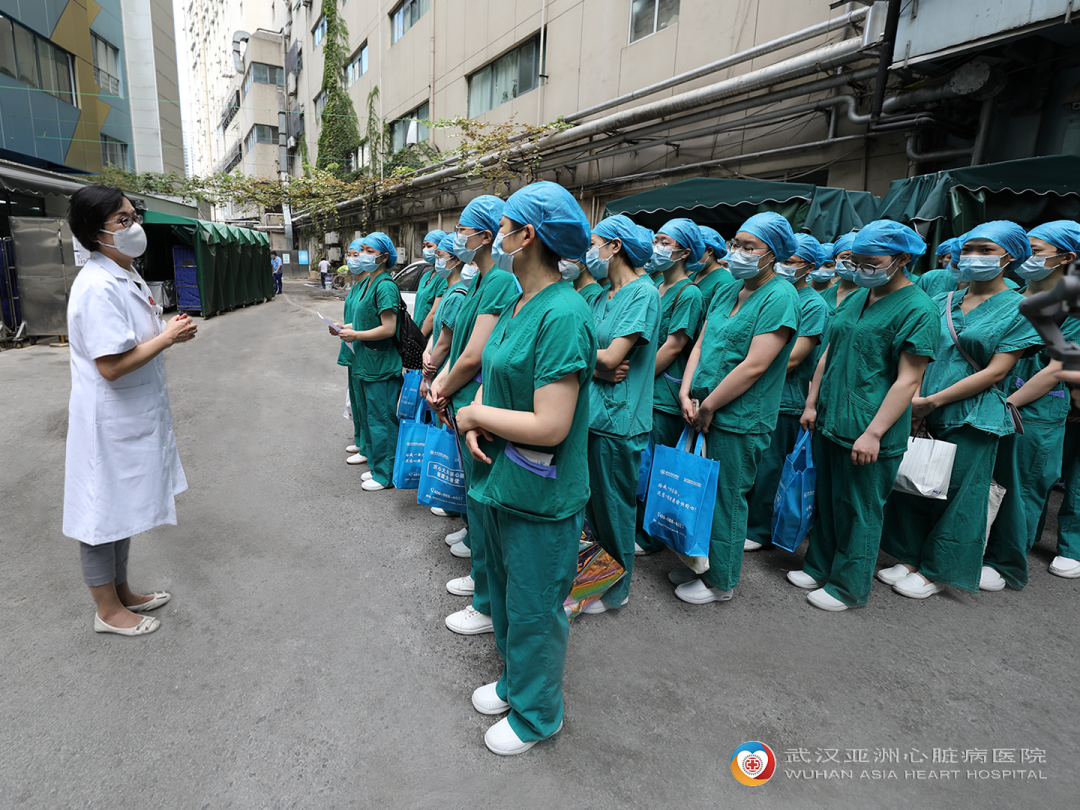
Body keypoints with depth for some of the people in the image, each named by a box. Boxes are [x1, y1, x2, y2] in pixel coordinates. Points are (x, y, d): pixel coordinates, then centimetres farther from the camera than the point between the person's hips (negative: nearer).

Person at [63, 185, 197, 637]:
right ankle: (108, 611, 25)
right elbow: (111, 365, -27)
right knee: (103, 514, 7)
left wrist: (169, 330, 5)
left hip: (133, 415, 10)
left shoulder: (126, 276, 10)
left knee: (123, 509, 21)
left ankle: (122, 593, 38)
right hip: (108, 422, -10)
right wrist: (167, 338, -18)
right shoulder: (98, 287, -23)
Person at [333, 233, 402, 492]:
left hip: (381, 365, -10)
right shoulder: (367, 282, 13)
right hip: (365, 363, 10)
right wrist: (345, 327, 10)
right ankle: (376, 466, 31)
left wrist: (356, 335, -14)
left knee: (381, 420, -1)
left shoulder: (385, 286, -17)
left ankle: (385, 474, 12)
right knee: (368, 417, 18)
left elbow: (388, 328, -22)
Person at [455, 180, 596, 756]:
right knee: (505, 594, 26)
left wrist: (474, 415, -15)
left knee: (533, 610, 12)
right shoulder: (519, 304, 6)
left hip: (538, 494, -9)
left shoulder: (562, 315, -24)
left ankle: (537, 714, 37)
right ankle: (514, 680, 50)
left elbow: (550, 426, -29)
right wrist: (475, 424, -8)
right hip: (497, 478, 9)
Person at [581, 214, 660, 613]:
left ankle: (616, 590, 27)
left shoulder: (644, 292, -12)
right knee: (590, 502, 18)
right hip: (590, 412, 8)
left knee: (613, 508, 7)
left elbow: (611, 357, -19)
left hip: (619, 419, -8)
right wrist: (598, 370, -14)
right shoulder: (602, 298, 13)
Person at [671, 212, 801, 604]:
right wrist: (686, 395, -3)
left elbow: (754, 365, -20)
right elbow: (701, 344, 11)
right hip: (706, 412, 7)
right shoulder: (727, 293, 12)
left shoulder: (780, 296, -13)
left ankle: (720, 581, 24)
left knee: (726, 498, 5)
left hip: (739, 419, -7)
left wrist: (708, 406, -15)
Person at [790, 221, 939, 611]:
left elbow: (908, 379, -16)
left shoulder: (918, 310, -12)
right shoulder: (854, 299, 11)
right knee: (826, 500, 18)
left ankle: (849, 586, 23)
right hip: (829, 422, 7)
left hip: (868, 432, -7)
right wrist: (812, 403, 11)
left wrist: (873, 433, -20)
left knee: (859, 512, 6)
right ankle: (819, 567, 35)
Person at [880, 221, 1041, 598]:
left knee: (956, 493, 5)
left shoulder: (1021, 309, -3)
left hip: (972, 417, -4)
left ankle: (938, 571, 22)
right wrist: (915, 398, -10)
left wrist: (933, 400, -16)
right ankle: (910, 557, 28)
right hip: (924, 414, 4)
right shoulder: (941, 302, 10)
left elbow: (995, 372, -10)